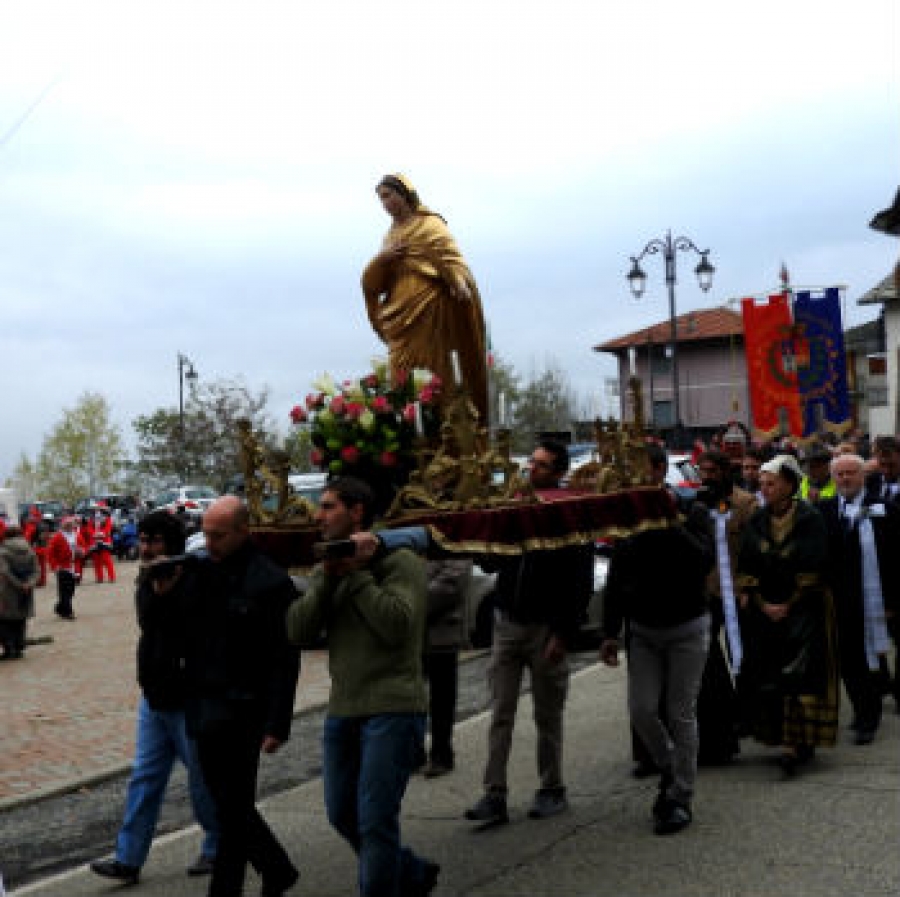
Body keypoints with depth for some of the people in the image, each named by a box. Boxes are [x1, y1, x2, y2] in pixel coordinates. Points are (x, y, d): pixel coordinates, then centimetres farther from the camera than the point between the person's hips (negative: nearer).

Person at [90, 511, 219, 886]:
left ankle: (217, 848, 27)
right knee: (144, 778, 10)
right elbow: (149, 623, -4)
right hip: (154, 698, 7)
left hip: (187, 701, -7)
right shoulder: (147, 579, 7)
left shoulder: (195, 581, -18)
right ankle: (128, 859, 15)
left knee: (203, 781, 8)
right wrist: (159, 589, -19)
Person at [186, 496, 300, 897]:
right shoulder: (203, 572, 8)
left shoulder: (271, 582, -11)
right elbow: (191, 640, 14)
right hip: (204, 710, 7)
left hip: (239, 714, -7)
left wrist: (277, 725, -15)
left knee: (233, 811, 0)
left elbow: (285, 661, -12)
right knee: (229, 805, 16)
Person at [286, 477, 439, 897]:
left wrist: (357, 574, -16)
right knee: (342, 815, 14)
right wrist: (328, 578, -11)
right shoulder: (325, 569, 12)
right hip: (342, 710, 7)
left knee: (375, 820, -8)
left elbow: (397, 626, -22)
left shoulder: (400, 562, -7)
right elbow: (298, 631, 0)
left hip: (392, 710, -7)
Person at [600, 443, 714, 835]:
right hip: (643, 628, 3)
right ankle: (669, 768, 25)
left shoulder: (691, 510, -6)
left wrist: (671, 524, -27)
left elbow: (705, 561, -22)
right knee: (641, 710, -2)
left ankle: (681, 799, 10)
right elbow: (615, 580, 9)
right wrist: (610, 633, 6)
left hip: (686, 627, -3)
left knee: (681, 714, -1)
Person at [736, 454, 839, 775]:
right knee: (763, 675, 1)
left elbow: (814, 571, -9)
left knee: (798, 673, -12)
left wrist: (788, 605, -9)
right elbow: (746, 569, 5)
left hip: (804, 609, -5)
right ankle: (786, 739, 10)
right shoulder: (756, 522, 7)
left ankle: (795, 744, -14)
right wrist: (763, 605, -4)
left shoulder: (810, 519, -6)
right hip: (764, 610, 5)